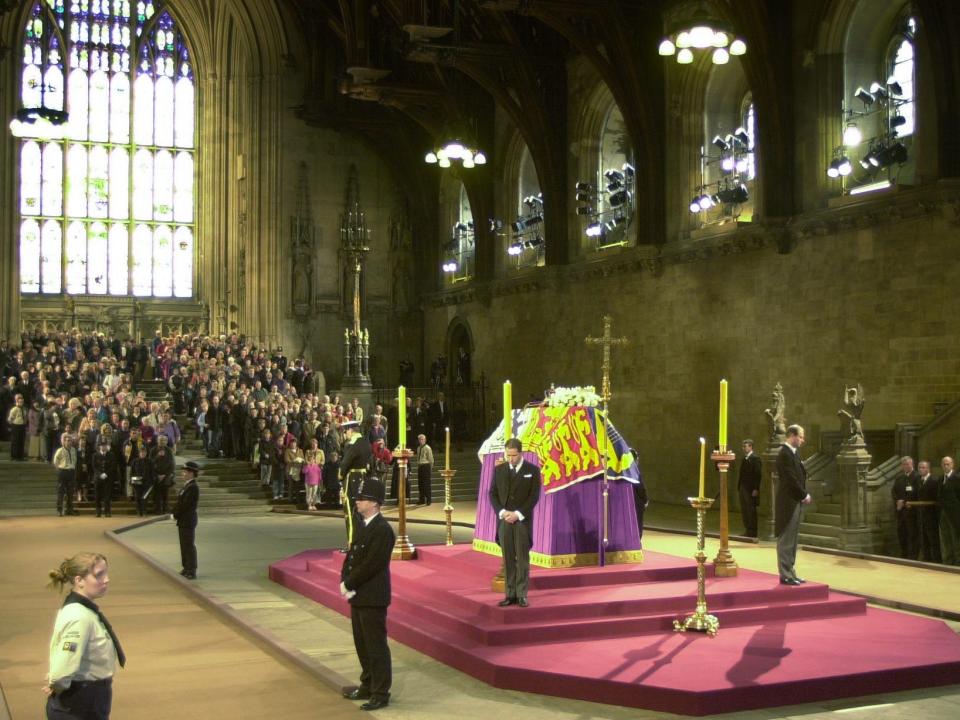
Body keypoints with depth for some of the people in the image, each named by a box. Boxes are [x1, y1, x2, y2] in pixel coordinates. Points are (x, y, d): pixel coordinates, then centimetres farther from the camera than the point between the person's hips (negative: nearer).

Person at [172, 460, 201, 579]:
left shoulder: (193, 487, -18)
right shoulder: (186, 485, 12)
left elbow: (185, 504, -21)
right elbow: (179, 501, 16)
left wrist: (175, 515, -11)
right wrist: (175, 513, 3)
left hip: (188, 521, -9)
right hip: (182, 521, 9)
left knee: (189, 545, -5)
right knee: (184, 545, 15)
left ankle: (192, 571, 0)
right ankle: (187, 567, 23)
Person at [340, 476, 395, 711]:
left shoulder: (382, 530, -19)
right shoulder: (362, 525, 10)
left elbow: (370, 565, -22)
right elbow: (351, 556, 11)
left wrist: (349, 584, -14)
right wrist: (345, 581, -3)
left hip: (373, 597, -9)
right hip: (358, 595, 9)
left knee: (376, 645, 0)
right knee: (362, 643, 18)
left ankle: (380, 694, 8)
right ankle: (368, 686, 32)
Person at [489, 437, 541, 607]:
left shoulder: (533, 470, 0)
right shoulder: (499, 470, 8)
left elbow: (534, 496, -5)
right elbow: (493, 493, 8)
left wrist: (518, 514, -13)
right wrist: (501, 512, -8)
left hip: (523, 520, -3)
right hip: (504, 520, 3)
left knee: (522, 559, -2)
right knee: (508, 559, 4)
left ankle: (522, 595, 2)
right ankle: (510, 595, 7)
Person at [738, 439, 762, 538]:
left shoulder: (755, 458, -10)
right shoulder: (745, 459, 15)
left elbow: (758, 474, -15)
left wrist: (756, 489, -18)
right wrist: (739, 486, 11)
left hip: (751, 489, -8)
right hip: (743, 488, 8)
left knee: (751, 510, -2)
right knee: (744, 510, 9)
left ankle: (752, 532, 4)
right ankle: (747, 530, 15)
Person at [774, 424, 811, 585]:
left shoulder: (793, 453, 14)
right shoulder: (785, 454, -16)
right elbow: (791, 479, -19)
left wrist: (804, 495, 4)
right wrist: (804, 495, -10)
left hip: (795, 501, 10)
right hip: (788, 502, -10)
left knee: (792, 540, 13)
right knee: (786, 540, -3)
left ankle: (790, 573, 20)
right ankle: (785, 575, 1)